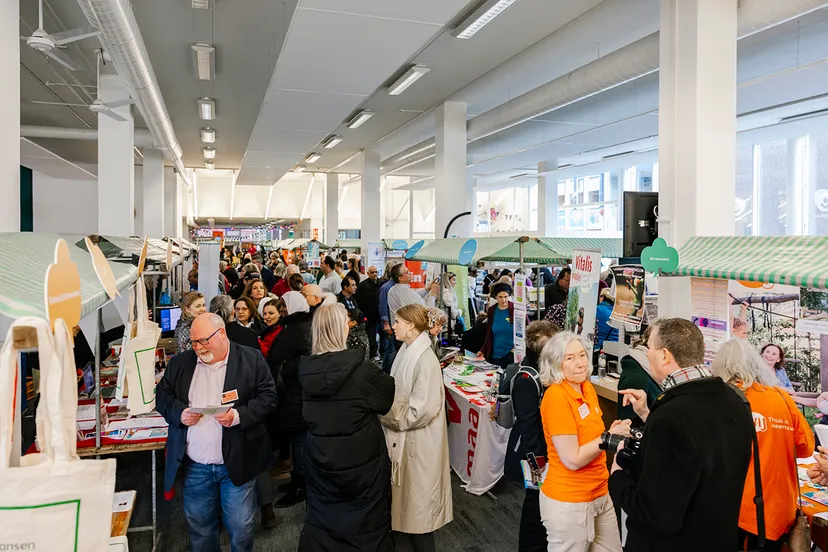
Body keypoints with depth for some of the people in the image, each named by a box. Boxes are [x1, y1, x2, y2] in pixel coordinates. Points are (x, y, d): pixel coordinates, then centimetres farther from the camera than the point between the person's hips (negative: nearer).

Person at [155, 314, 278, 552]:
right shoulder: (180, 363, 4)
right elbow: (162, 395, 9)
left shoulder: (251, 360, -7)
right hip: (194, 466, 3)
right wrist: (179, 413, -11)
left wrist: (238, 415, -22)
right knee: (198, 523, 17)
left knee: (241, 526, 8)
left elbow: (268, 396, -7)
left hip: (237, 463, -3)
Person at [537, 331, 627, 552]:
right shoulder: (556, 397, -22)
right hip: (569, 502, -8)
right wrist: (609, 436, -16)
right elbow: (572, 460, -23)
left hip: (600, 494, 8)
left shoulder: (587, 388, 3)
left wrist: (613, 432, -3)